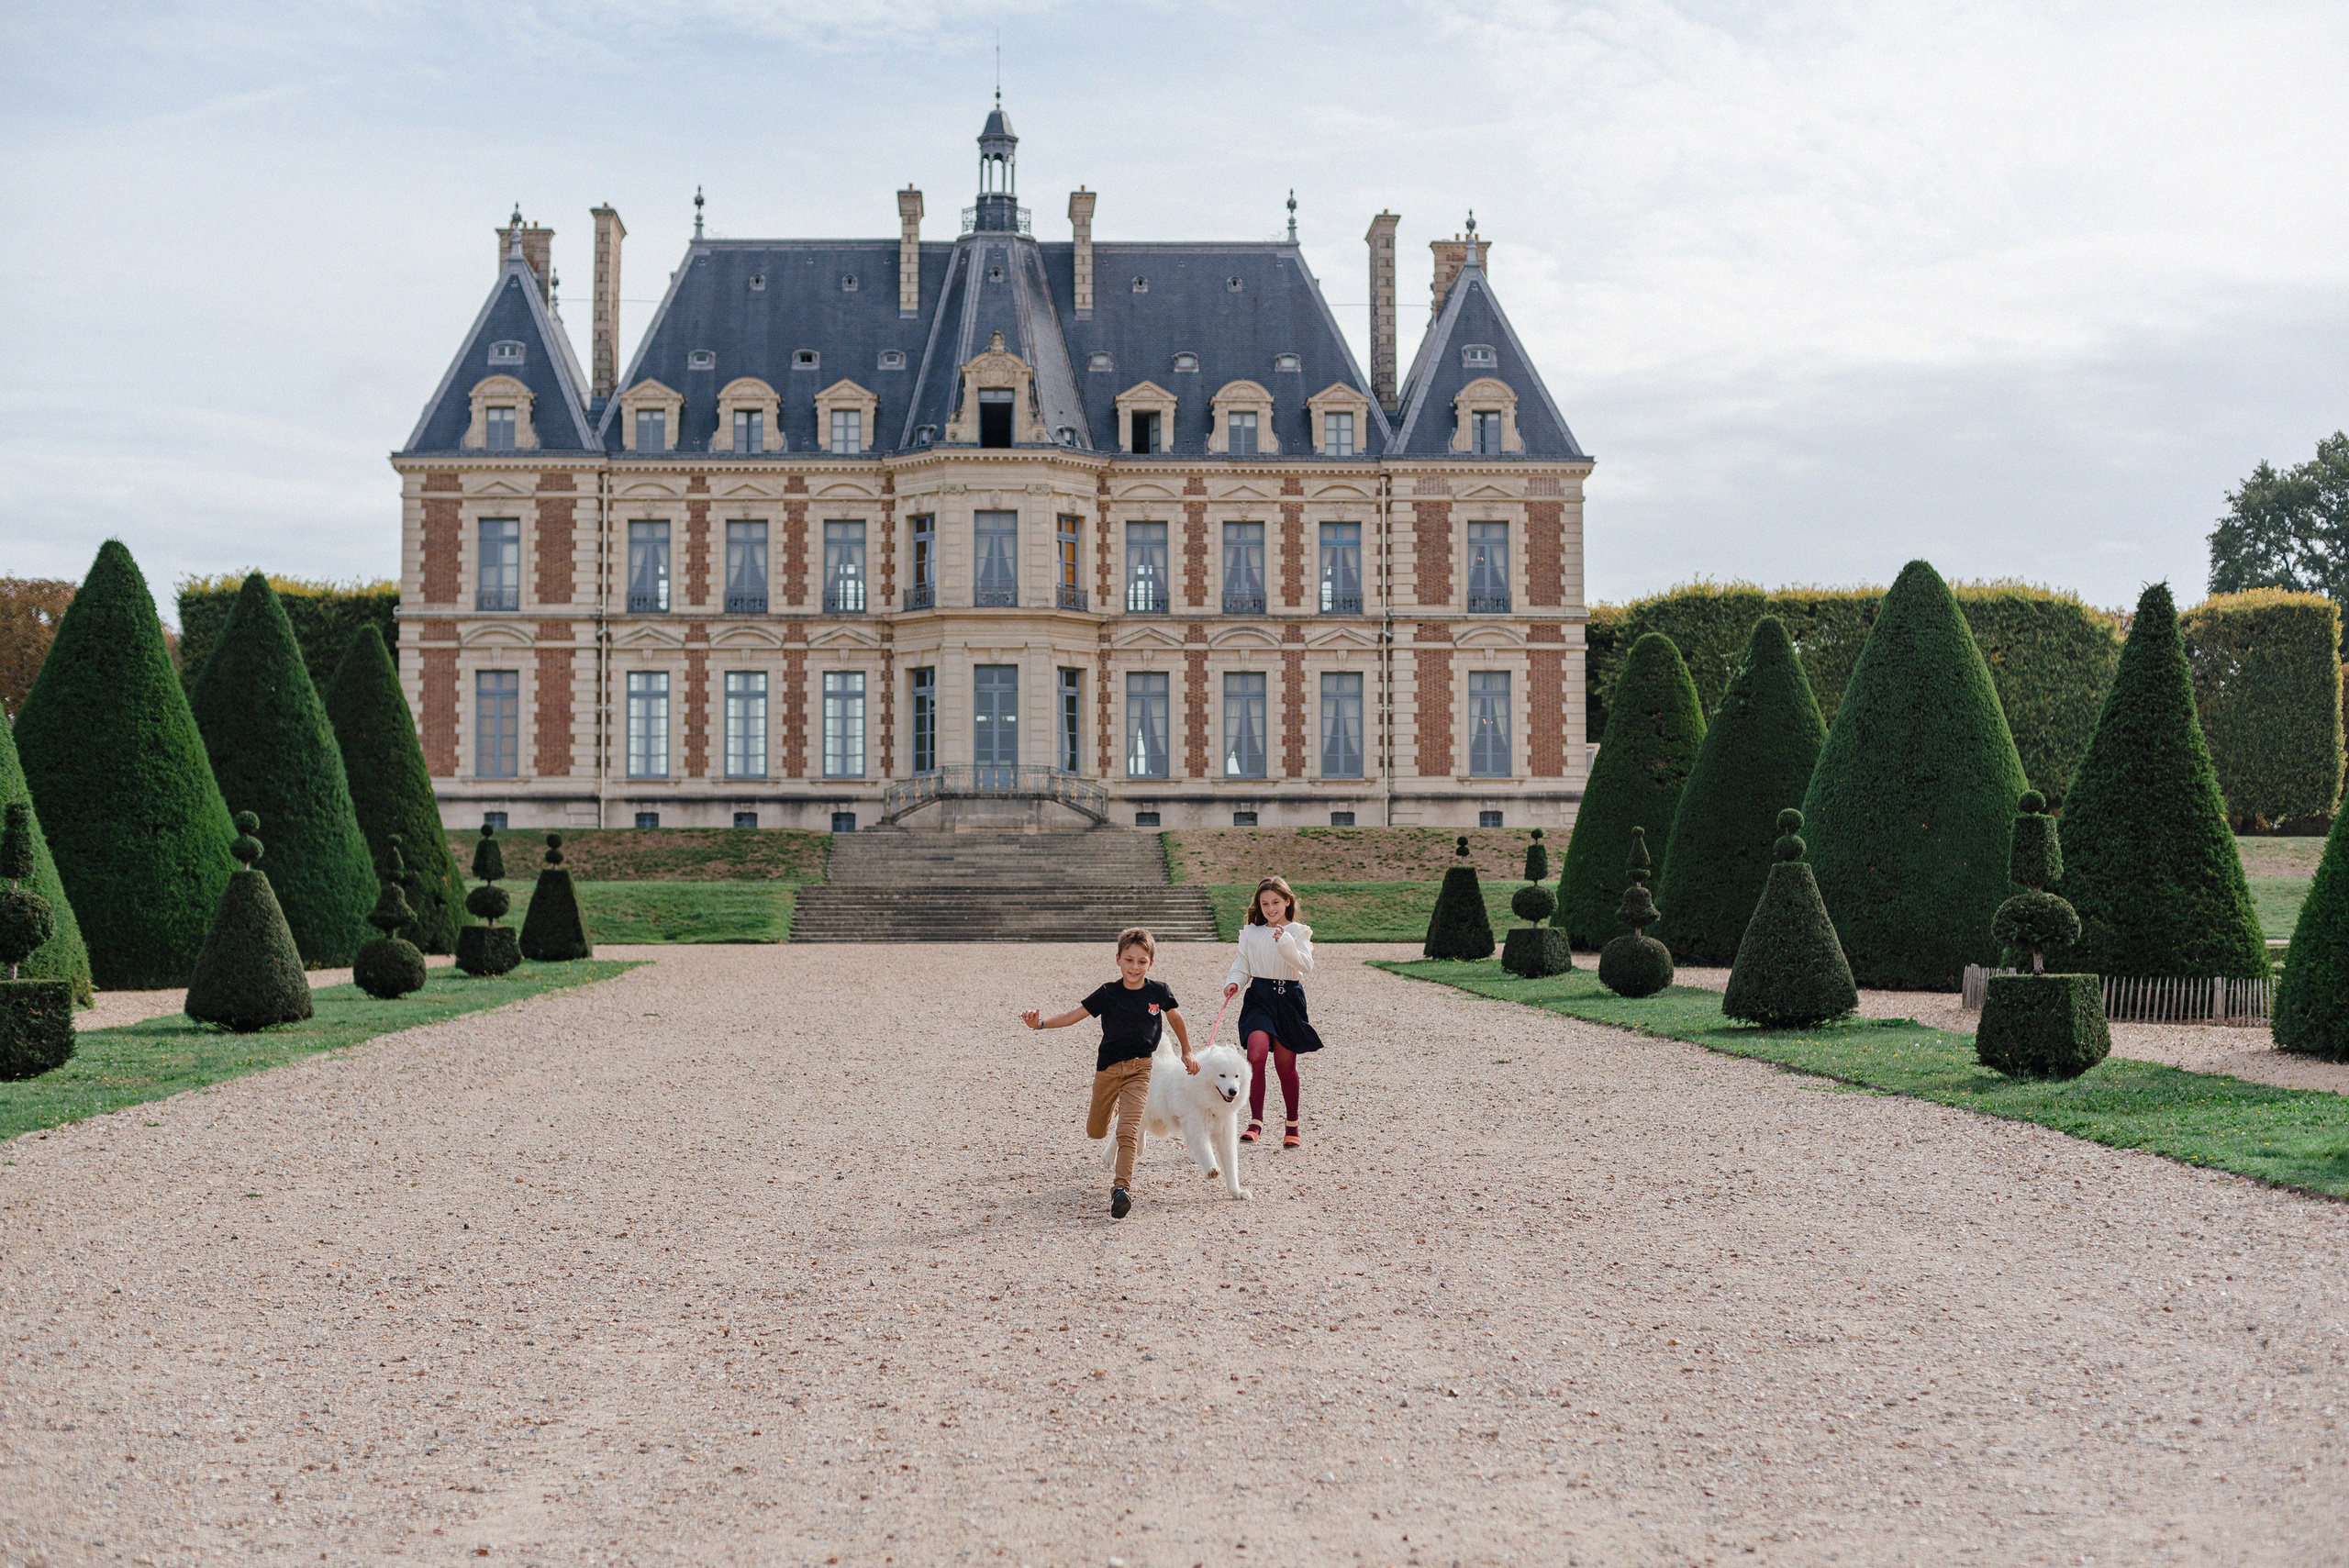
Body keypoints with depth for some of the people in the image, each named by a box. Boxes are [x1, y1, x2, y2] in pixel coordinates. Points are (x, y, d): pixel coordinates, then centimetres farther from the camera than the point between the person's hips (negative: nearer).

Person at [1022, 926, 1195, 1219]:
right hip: (1108, 1068, 2)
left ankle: (1122, 1187, -21)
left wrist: (1187, 1052, 19)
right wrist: (1041, 1022, -29)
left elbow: (1175, 1018, 16)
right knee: (1096, 1131, 16)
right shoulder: (1108, 993, -8)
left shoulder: (1159, 992, -3)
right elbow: (1073, 1015, -13)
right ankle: (1113, 1105, 50)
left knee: (1128, 1129, -20)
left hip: (1140, 1068, -2)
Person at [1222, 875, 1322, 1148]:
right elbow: (1242, 965, 13)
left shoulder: (1298, 932, 1)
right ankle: (1255, 1122, -15)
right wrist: (1233, 982, -6)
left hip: (1289, 999, -1)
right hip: (1259, 998, 1)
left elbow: (1306, 966, -13)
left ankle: (1293, 1126, 25)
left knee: (1285, 1066, 6)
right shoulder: (1251, 933, 7)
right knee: (1256, 1055, -21)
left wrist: (1286, 943, -26)